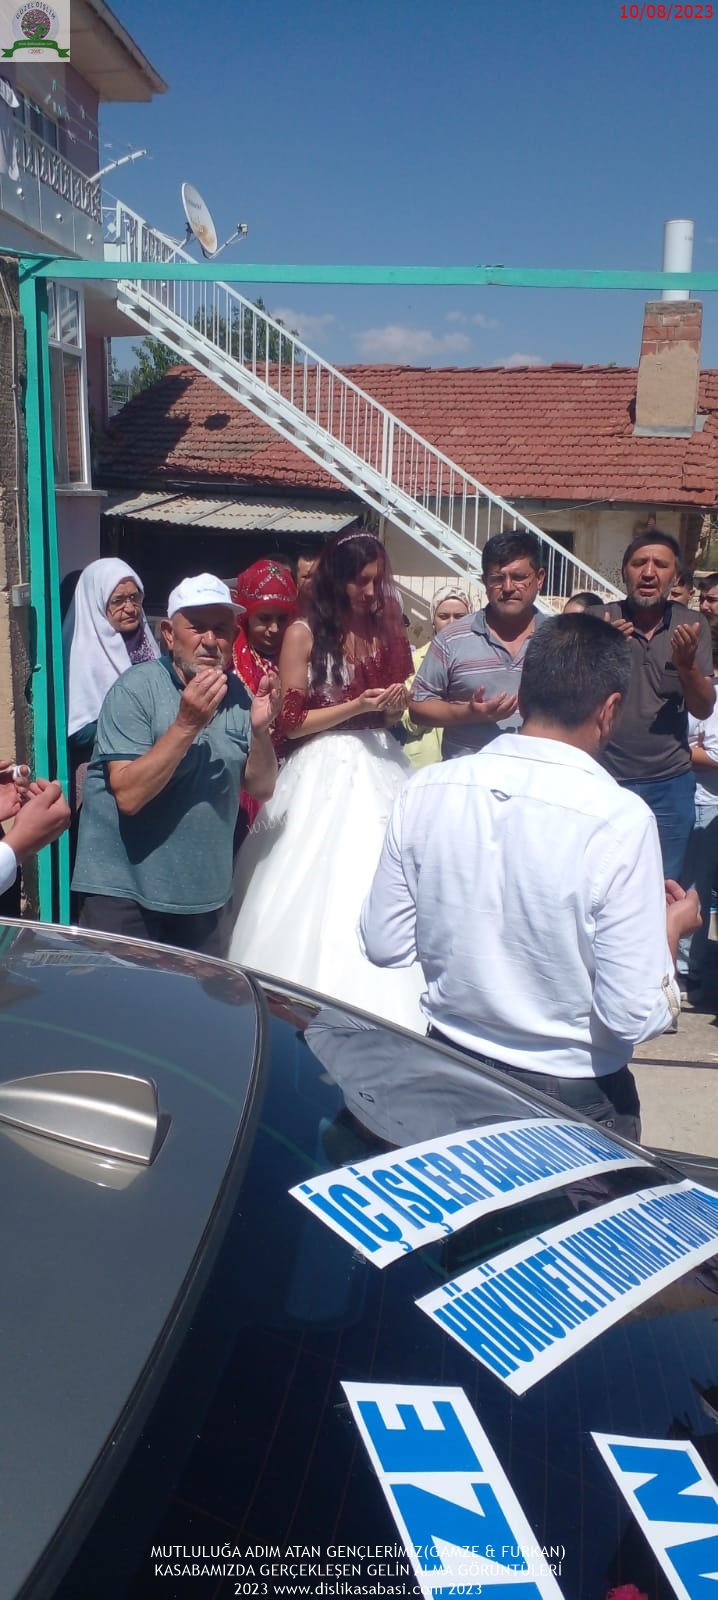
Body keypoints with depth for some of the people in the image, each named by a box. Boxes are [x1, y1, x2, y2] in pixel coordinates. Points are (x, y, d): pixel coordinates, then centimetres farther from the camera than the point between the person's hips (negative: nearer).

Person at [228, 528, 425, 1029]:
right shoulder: (305, 634, -4)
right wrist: (356, 707, -13)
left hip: (380, 767, 4)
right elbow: (291, 722, -6)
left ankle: (380, 1008, 9)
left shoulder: (388, 631, 10)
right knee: (320, 890, -3)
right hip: (325, 771, -4)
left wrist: (396, 705, -2)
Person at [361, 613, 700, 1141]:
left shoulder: (426, 789, -11)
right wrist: (673, 927, -3)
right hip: (573, 1094, -3)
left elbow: (384, 945, -3)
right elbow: (635, 1015, -20)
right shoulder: (620, 819, -23)